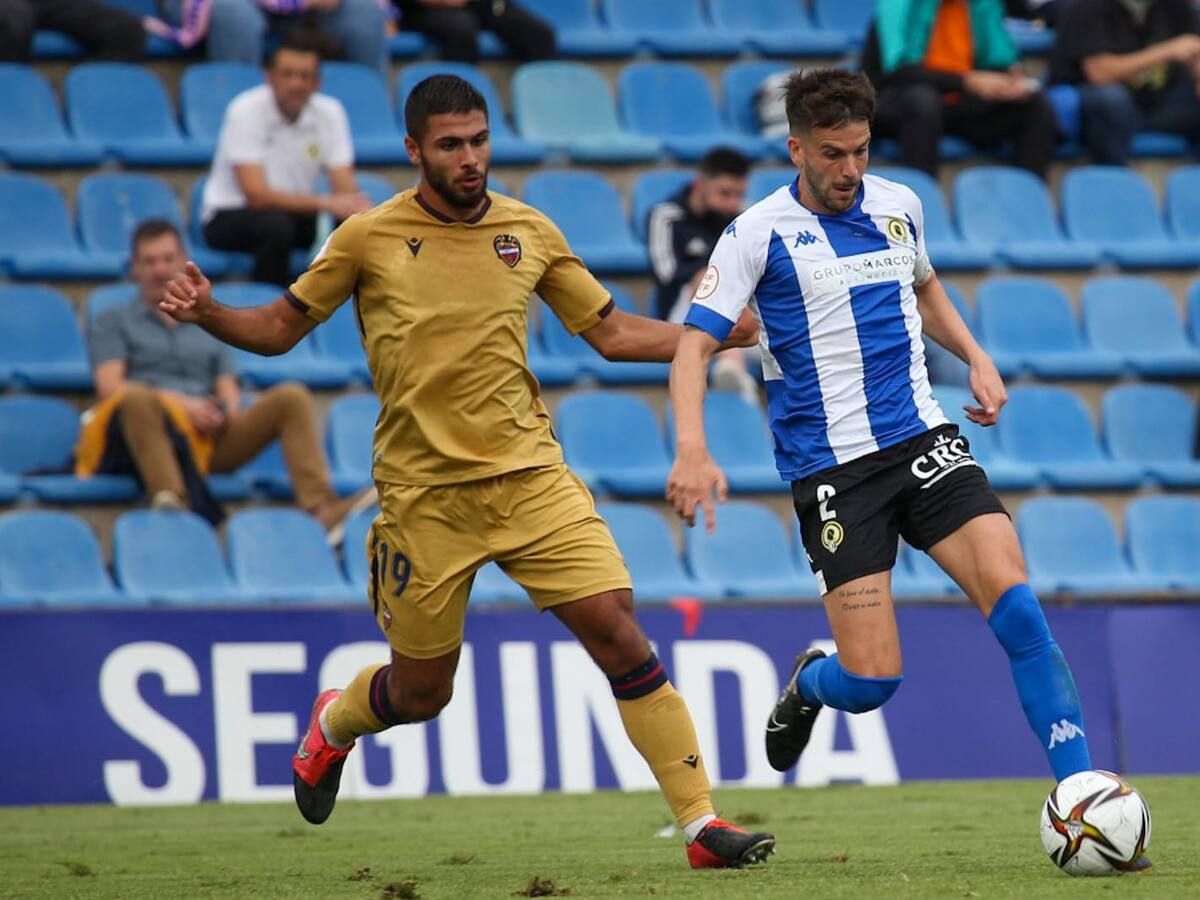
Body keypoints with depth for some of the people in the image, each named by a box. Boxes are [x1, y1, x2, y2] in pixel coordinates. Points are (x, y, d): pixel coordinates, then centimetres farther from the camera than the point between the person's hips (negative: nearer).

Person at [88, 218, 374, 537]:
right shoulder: (113, 323, 18)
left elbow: (228, 391, 20)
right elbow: (109, 388, 2)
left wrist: (227, 410, -6)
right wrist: (181, 403, -11)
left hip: (211, 439, 4)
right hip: (155, 436, -4)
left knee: (292, 397, -18)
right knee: (137, 397, -38)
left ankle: (320, 507, -37)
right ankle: (169, 498, -59)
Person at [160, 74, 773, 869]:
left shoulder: (529, 232, 4)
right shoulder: (369, 239, -3)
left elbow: (613, 332, 13)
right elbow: (279, 329, 5)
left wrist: (723, 336, 2)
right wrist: (207, 313, -15)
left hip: (531, 475, 2)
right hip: (425, 494, -2)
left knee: (617, 628, -13)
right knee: (421, 692, 7)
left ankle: (701, 821, -7)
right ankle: (334, 723, 44)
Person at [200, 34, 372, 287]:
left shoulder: (329, 112, -5)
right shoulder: (246, 111, -20)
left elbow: (345, 189, -11)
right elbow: (256, 194, -28)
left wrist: (357, 207, -36)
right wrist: (325, 204, -38)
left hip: (297, 211, 5)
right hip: (229, 216, -5)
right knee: (276, 225, -36)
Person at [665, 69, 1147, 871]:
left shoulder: (899, 206, 9)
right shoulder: (760, 233, -5)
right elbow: (695, 347, -8)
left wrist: (977, 359, 14)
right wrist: (692, 451, -24)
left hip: (923, 441, 4)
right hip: (831, 468, -3)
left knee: (1013, 599, -18)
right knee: (872, 681, -10)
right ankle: (807, 686, 28)